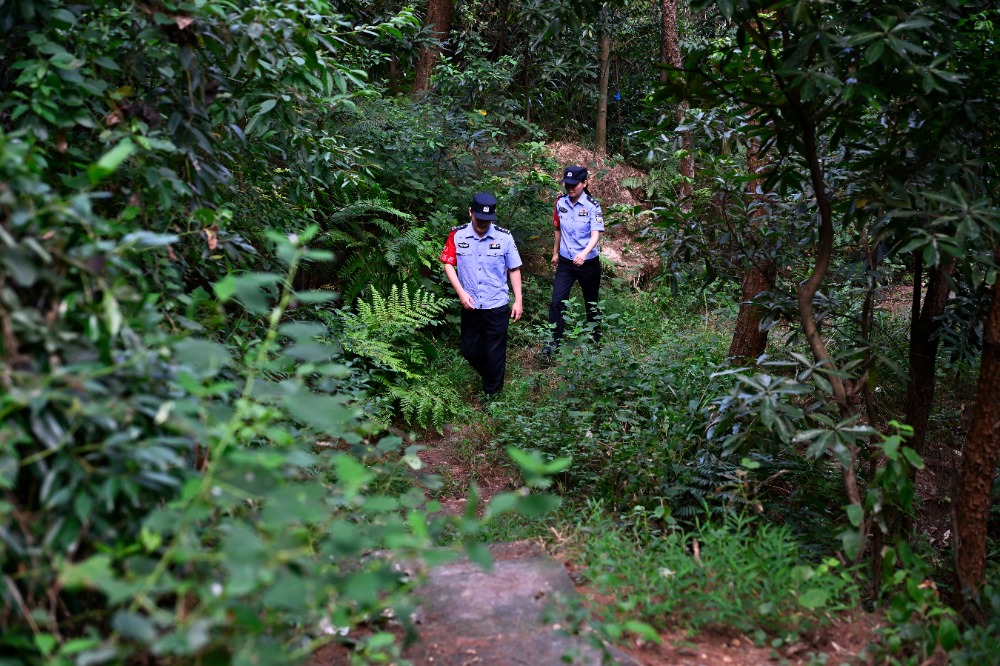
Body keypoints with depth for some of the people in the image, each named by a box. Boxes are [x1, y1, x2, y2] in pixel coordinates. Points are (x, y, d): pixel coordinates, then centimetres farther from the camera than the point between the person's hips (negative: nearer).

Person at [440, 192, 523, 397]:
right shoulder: (457, 236, -8)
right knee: (469, 350, 15)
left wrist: (518, 301, -1)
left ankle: (492, 394, 27)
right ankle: (487, 377, 43)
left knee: (494, 354, 7)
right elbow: (449, 264, -1)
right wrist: (461, 292, -12)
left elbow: (514, 269, -1)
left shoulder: (504, 237, -10)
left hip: (497, 306, -2)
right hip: (470, 306, 2)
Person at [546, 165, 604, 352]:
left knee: (591, 302, 14)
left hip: (588, 262, -3)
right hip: (565, 262, 3)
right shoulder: (560, 203, -2)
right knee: (557, 301, -8)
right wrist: (555, 253, 21)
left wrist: (584, 253, -40)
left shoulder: (592, 205, -15)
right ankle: (553, 340, -2)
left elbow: (595, 235, -22)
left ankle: (595, 336, 34)